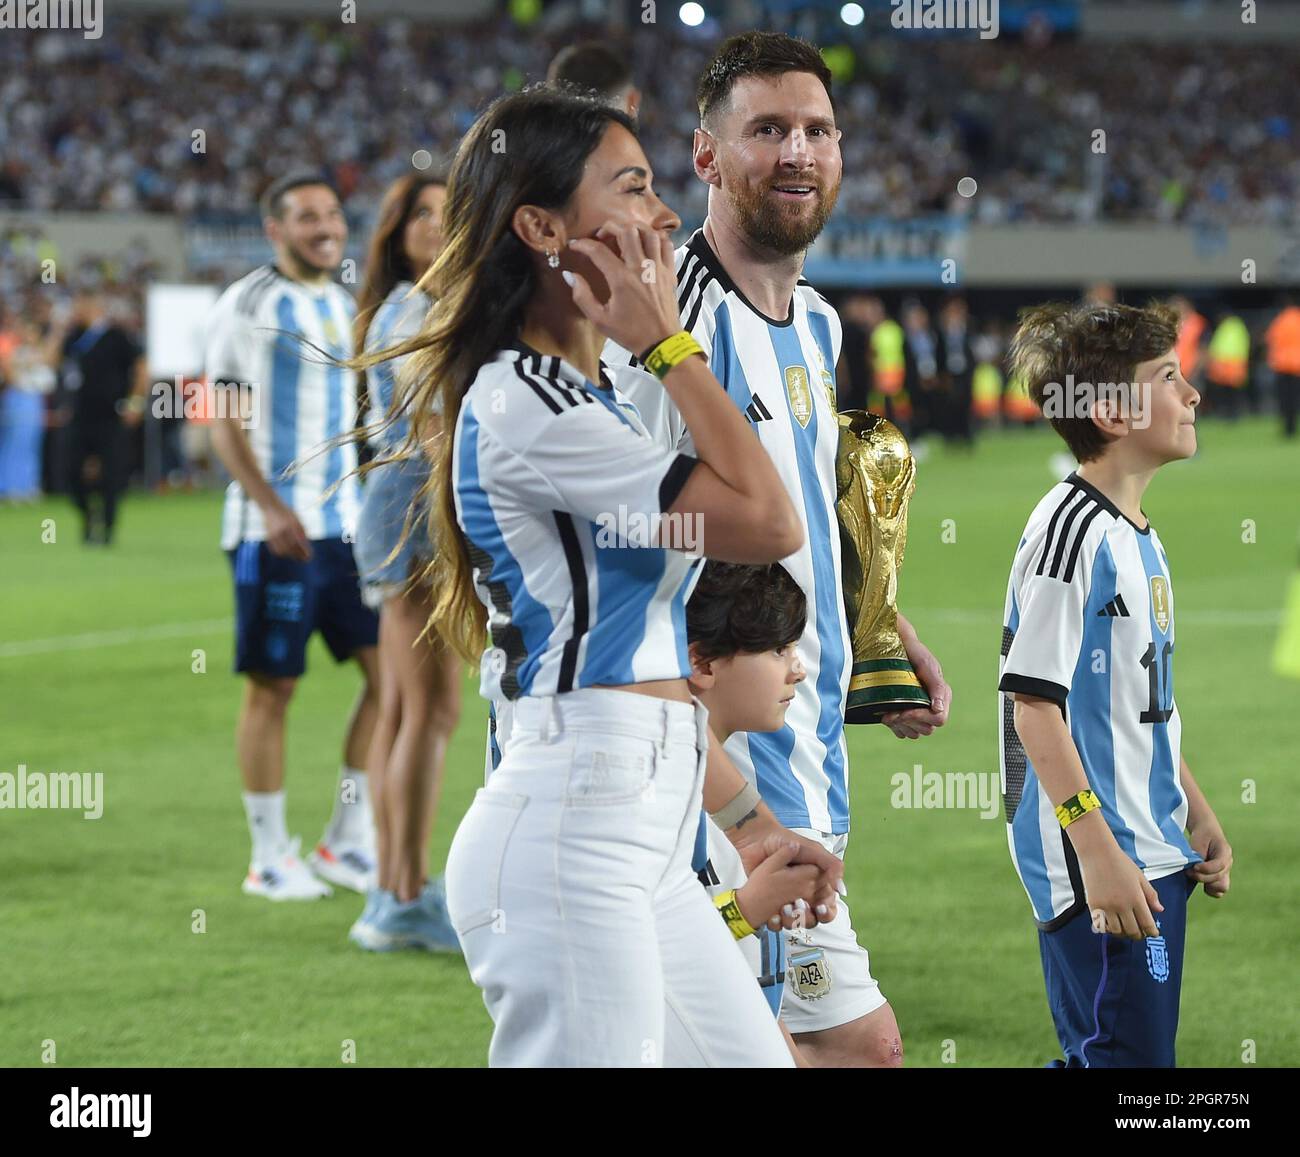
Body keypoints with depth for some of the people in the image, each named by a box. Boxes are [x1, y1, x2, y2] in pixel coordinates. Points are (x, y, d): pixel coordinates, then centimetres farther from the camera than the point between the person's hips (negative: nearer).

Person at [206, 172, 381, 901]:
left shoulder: (349, 307, 15)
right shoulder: (249, 306, -5)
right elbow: (225, 422, -9)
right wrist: (271, 507, -19)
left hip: (350, 522, 7)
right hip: (275, 531, -6)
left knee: (391, 667, 1)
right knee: (271, 687, -2)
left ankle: (348, 842, 11)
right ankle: (270, 857, 6)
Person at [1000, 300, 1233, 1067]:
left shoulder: (1140, 537, 14)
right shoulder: (1071, 531, -15)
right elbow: (1034, 705, -19)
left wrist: (1200, 819, 22)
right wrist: (1098, 853, -21)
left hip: (1157, 859, 10)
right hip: (1096, 867, -10)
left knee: (1102, 1056, 12)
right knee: (1131, 1060, -10)